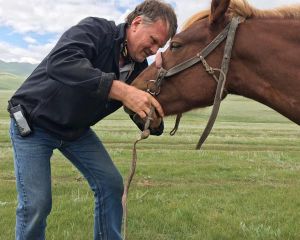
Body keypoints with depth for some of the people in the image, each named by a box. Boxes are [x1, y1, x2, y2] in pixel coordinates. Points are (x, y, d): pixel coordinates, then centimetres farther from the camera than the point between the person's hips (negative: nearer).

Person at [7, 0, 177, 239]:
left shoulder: (139, 67, -4)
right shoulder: (95, 29, -23)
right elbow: (59, 62, -45)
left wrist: (154, 122, -26)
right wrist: (122, 90, -50)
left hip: (77, 130, 6)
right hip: (33, 123, -6)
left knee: (111, 184, 2)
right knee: (37, 202, -10)